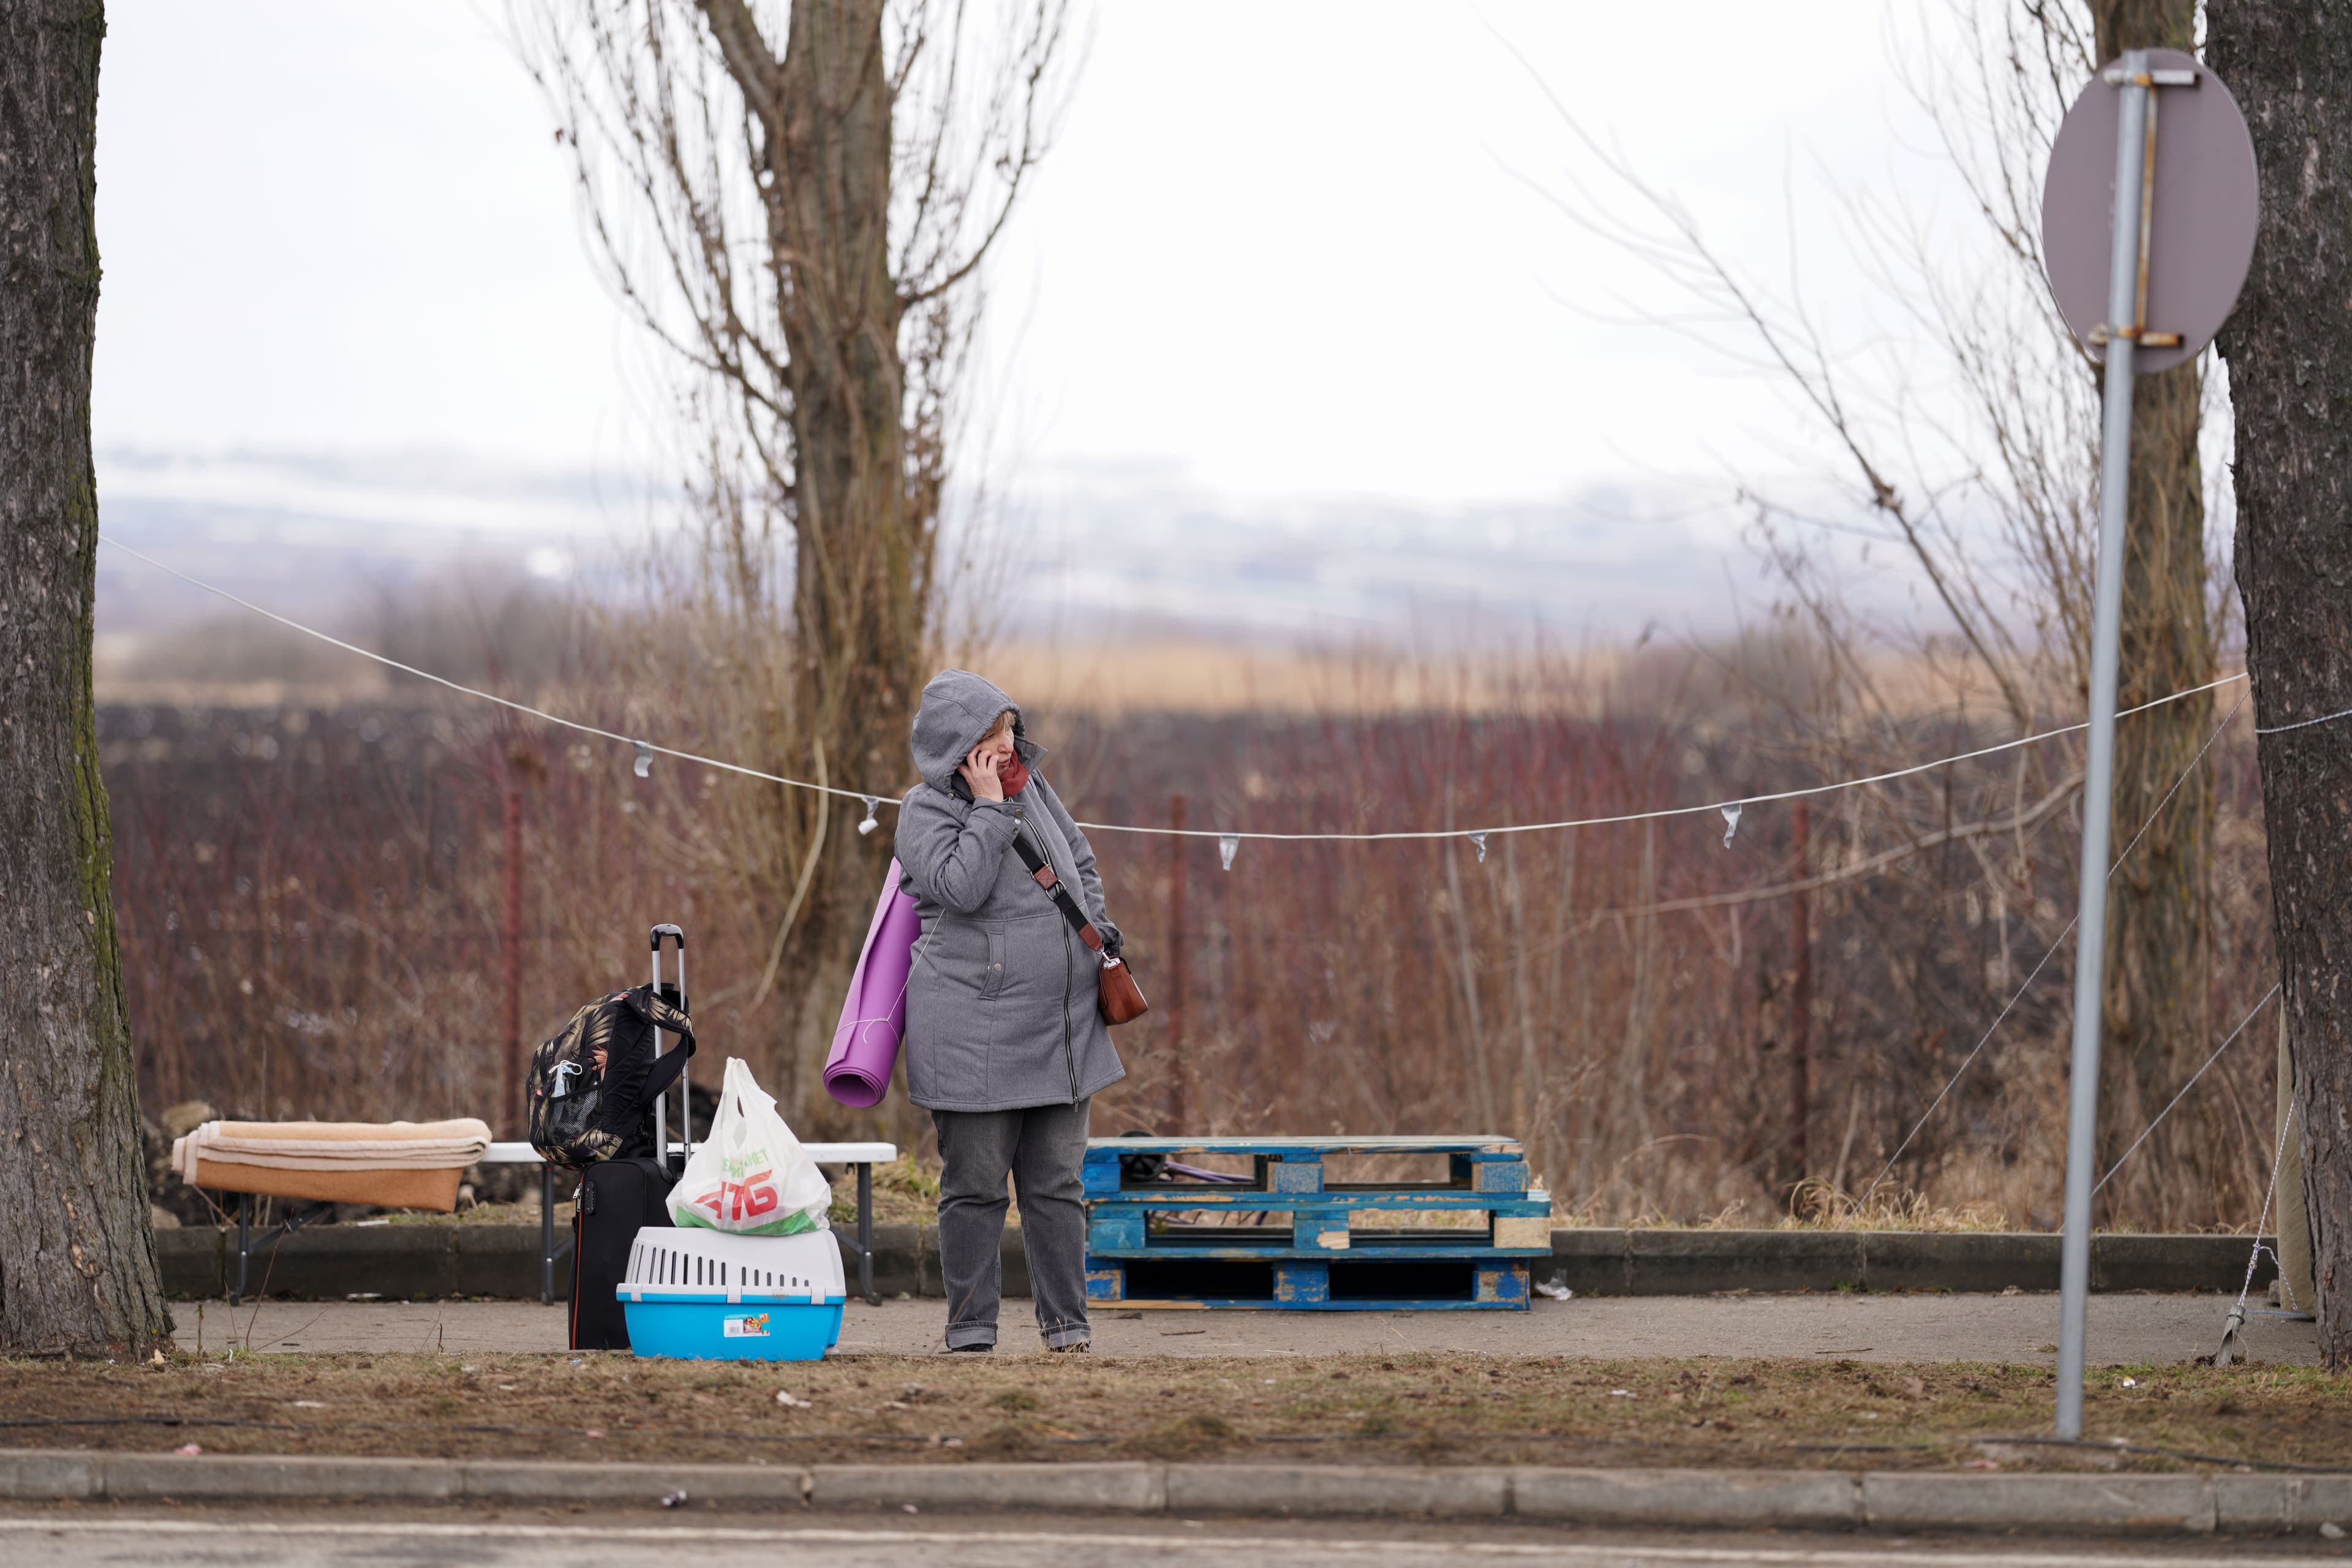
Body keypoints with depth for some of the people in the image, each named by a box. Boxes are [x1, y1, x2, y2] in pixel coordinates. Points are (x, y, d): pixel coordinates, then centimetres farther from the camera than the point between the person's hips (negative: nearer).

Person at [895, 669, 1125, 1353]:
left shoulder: (1032, 787, 13)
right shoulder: (927, 809, -6)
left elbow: (1081, 862, 27)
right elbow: (961, 886, -22)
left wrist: (1098, 927, 14)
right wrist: (989, 807, -17)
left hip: (1061, 1027, 6)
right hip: (972, 1033, -6)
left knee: (1057, 1184, 6)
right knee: (975, 1185, -1)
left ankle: (1066, 1322, 10)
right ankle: (971, 1325, 6)